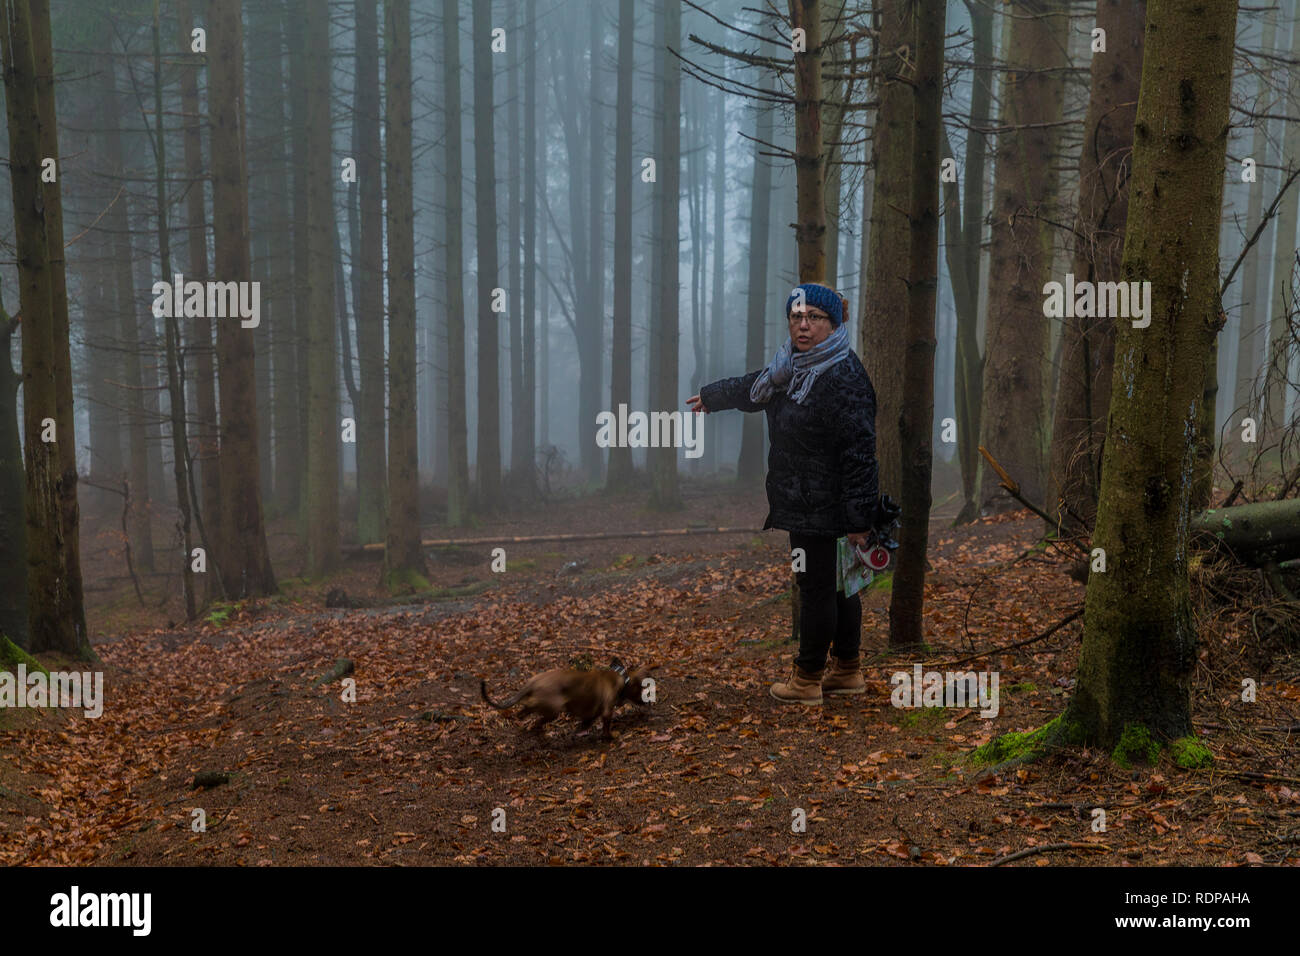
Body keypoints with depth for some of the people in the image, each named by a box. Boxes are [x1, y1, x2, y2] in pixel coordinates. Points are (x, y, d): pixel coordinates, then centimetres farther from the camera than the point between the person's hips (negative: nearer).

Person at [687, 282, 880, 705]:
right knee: (836, 584, 17)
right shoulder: (794, 366, 11)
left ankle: (807, 680, 10)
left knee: (816, 587, -1)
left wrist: (858, 517, -23)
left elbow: (859, 451, -22)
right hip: (806, 504, 10)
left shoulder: (844, 377, -19)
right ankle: (848, 670, 28)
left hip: (823, 508, -10)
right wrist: (711, 396, 47)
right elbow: (756, 387, 32)